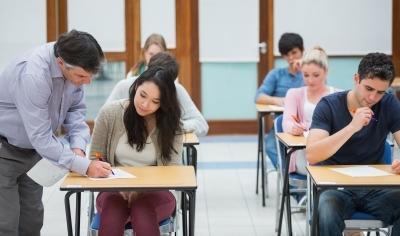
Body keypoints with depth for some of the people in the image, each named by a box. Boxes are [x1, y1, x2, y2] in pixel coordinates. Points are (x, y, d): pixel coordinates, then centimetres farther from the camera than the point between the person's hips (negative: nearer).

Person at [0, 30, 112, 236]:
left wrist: (78, 146, -16)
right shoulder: (32, 75, -34)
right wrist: (85, 166, -29)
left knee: (32, 219, 7)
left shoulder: (74, 65, -13)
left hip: (31, 149, 7)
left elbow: (75, 108, 1)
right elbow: (41, 138, -31)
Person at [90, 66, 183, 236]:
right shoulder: (109, 113, -3)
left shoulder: (170, 123, -3)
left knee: (143, 211, -36)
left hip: (154, 192, 0)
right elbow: (95, 159, 4)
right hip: (114, 190, 0)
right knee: (112, 212, -36)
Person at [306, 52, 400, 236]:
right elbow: (311, 156, -19)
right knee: (327, 215, -36)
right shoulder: (329, 105, -8)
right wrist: (352, 127, -29)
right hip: (335, 186, -3)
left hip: (374, 187, 3)